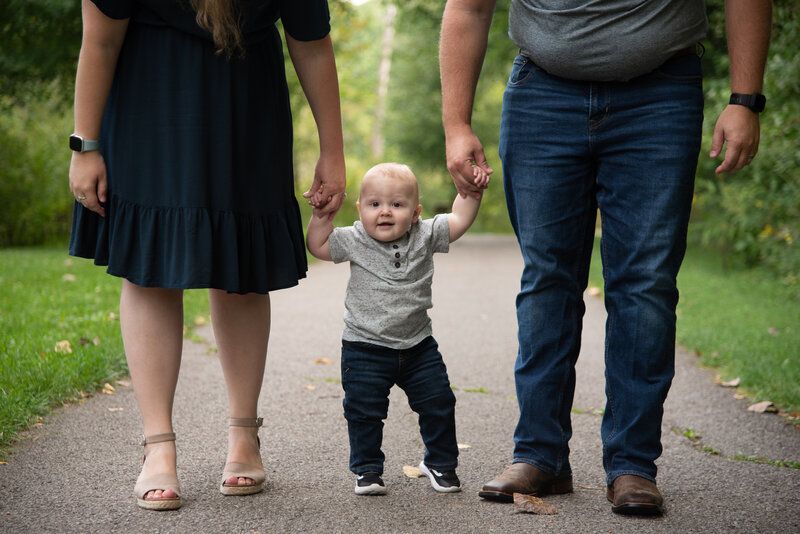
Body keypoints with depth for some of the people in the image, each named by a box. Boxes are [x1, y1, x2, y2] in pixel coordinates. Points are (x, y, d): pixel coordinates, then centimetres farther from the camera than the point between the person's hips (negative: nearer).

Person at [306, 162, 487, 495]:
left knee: (438, 404, 5)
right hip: (365, 349, -2)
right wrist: (321, 214, -7)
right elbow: (317, 246, 4)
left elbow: (459, 220, 4)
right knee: (364, 411, -1)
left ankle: (440, 462, 23)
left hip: (418, 346, 2)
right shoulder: (354, 241, -6)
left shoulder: (425, 237, -3)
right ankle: (367, 468, 15)